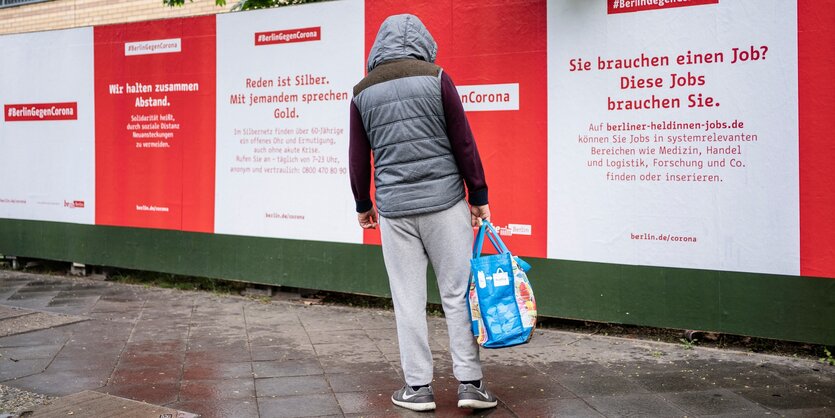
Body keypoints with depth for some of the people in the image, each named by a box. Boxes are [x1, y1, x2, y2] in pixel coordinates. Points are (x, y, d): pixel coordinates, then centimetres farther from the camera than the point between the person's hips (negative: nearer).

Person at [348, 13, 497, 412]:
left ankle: (418, 387, 13)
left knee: (408, 299, 8)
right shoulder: (436, 78, -1)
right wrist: (479, 195, 6)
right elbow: (463, 142, -2)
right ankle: (470, 382, 8)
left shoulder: (363, 92, 7)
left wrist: (363, 204, 23)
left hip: (394, 208, 2)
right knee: (458, 293, 5)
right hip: (444, 201, -2)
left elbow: (358, 155, 11)